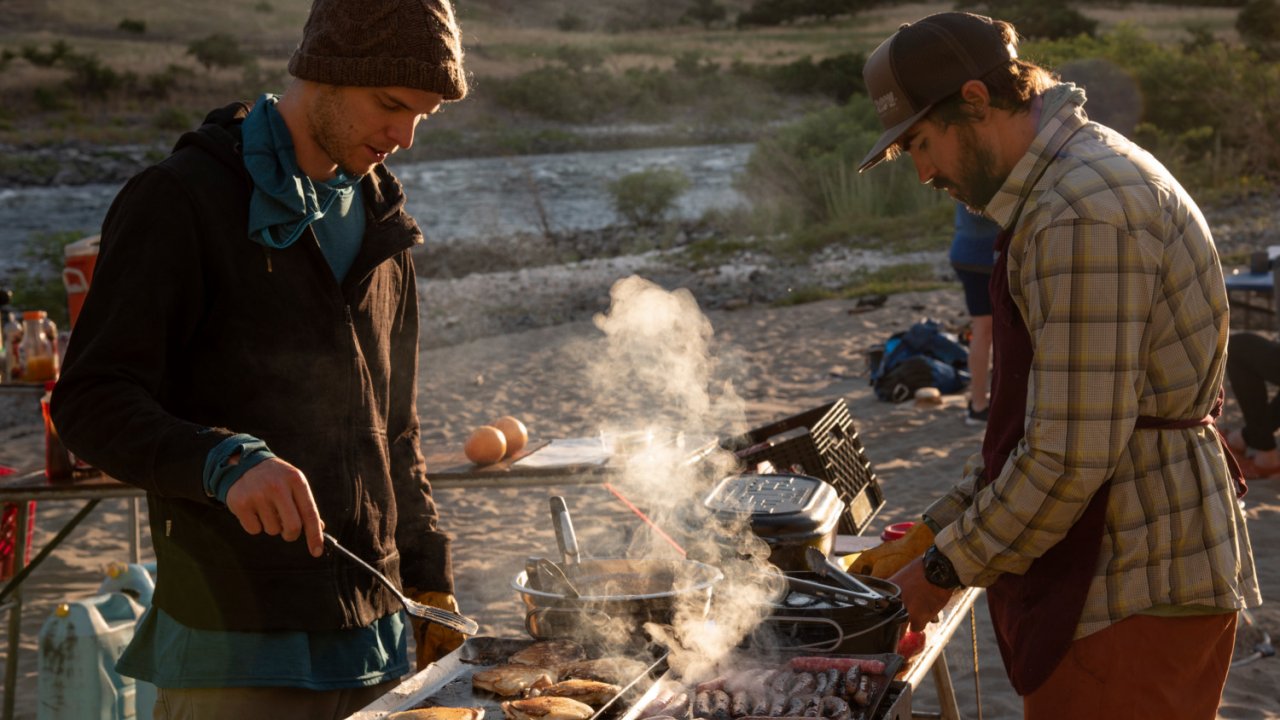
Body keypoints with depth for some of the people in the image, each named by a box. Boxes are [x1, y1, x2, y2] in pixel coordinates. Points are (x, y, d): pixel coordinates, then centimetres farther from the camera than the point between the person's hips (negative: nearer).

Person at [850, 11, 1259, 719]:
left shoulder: (1082, 210, -21)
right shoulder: (1066, 185, 14)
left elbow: (1072, 454, -24)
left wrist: (946, 569, -12)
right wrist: (939, 528, 14)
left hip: (1138, 593, -10)